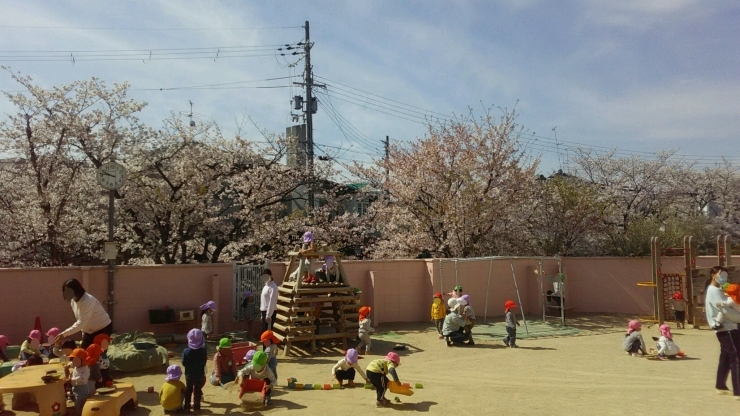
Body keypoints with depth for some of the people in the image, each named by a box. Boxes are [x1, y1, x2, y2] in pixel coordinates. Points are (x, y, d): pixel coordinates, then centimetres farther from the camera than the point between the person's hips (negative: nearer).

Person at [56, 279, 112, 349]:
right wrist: (83, 333, 5)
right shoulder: (73, 301, -2)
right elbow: (80, 321, 9)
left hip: (103, 329, -8)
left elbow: (82, 323, -34)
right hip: (90, 331, 8)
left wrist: (64, 334, -37)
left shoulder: (88, 301, -29)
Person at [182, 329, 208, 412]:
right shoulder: (203, 351, -14)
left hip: (189, 374, 1)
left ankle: (187, 406, 18)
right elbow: (204, 363, -5)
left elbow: (184, 363, -6)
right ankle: (196, 406, 13)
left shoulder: (186, 351, -14)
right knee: (198, 390, 10)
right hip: (200, 374, -1)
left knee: (188, 390, 14)